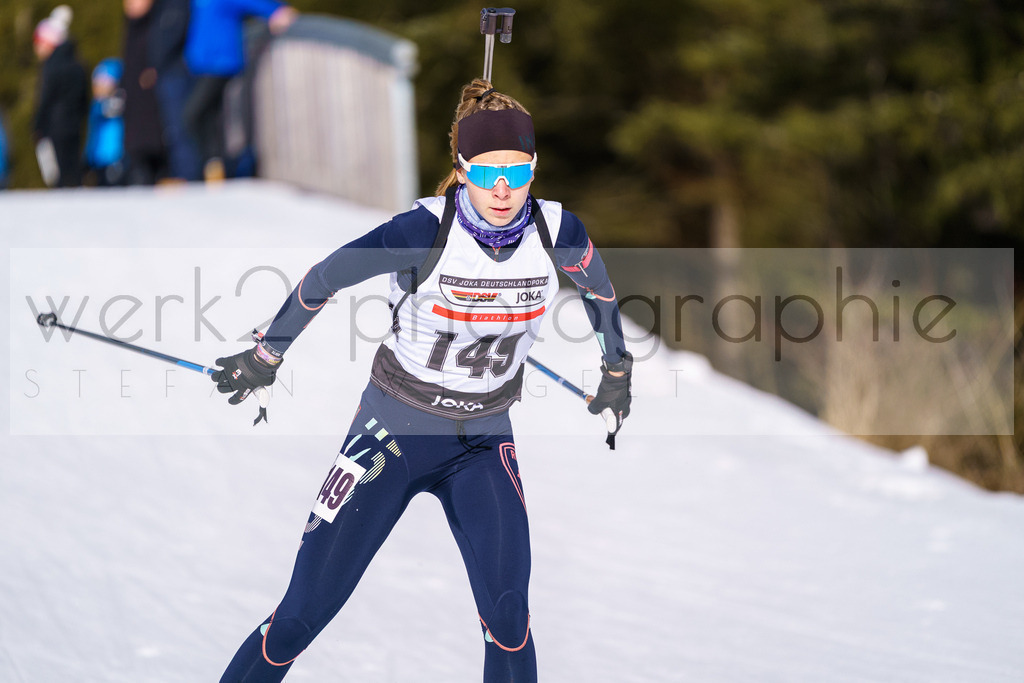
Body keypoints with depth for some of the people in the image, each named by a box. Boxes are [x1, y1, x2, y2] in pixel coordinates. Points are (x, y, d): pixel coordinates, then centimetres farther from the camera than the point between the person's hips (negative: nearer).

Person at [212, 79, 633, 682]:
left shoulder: (557, 232, -12)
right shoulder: (424, 230, -22)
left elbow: (600, 287, 12)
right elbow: (323, 279, -7)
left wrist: (617, 369, 23)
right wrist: (266, 356, 3)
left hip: (484, 440, 2)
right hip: (396, 425, -2)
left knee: (508, 614, -15)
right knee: (306, 609, -4)